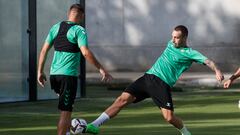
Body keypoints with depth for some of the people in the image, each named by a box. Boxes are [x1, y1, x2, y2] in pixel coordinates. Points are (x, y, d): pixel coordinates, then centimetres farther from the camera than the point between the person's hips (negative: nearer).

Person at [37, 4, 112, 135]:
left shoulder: (56, 27, 10)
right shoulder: (79, 30, -7)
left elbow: (44, 50, 9)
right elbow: (86, 53, -19)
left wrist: (40, 72, 14)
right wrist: (101, 69, -15)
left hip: (54, 74, 6)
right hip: (69, 75, -6)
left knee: (65, 107, 26)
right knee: (65, 111, -2)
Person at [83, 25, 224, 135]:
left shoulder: (189, 53, -3)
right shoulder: (171, 44, 17)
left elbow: (207, 61, -15)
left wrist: (217, 70, -31)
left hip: (163, 84, -5)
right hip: (148, 77, 5)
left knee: (169, 117, -16)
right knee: (123, 99, -8)